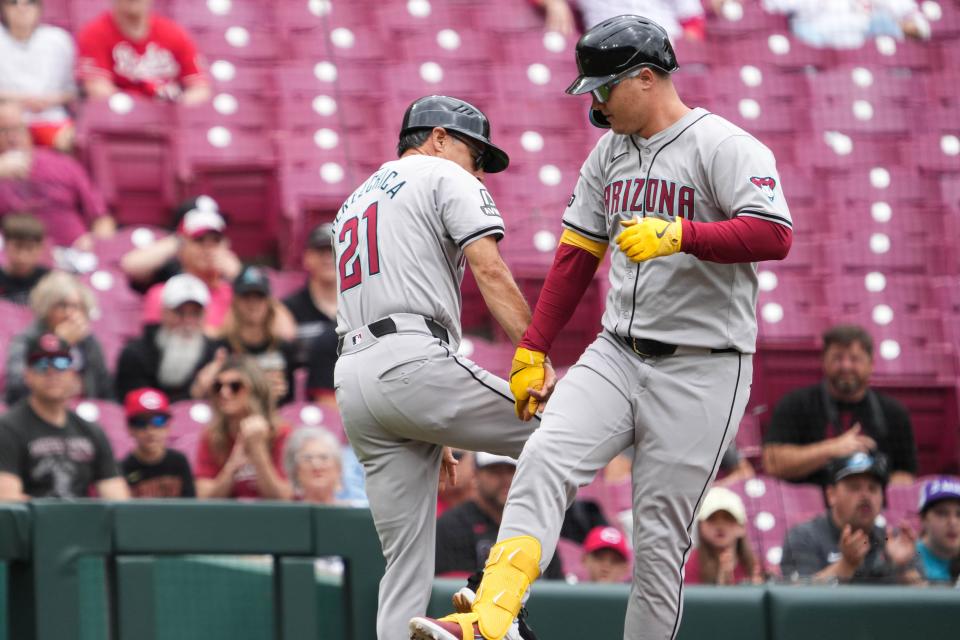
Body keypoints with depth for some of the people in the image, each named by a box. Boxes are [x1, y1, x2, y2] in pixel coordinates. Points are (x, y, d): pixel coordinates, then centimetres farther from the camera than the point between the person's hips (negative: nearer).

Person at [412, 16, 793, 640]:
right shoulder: (610, 152, 15)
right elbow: (577, 254, 21)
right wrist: (533, 349, 16)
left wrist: (680, 234, -31)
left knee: (660, 535, -6)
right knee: (546, 459, -18)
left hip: (700, 371, -6)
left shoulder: (724, 146, -8)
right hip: (617, 355, 6)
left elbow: (774, 235, -21)